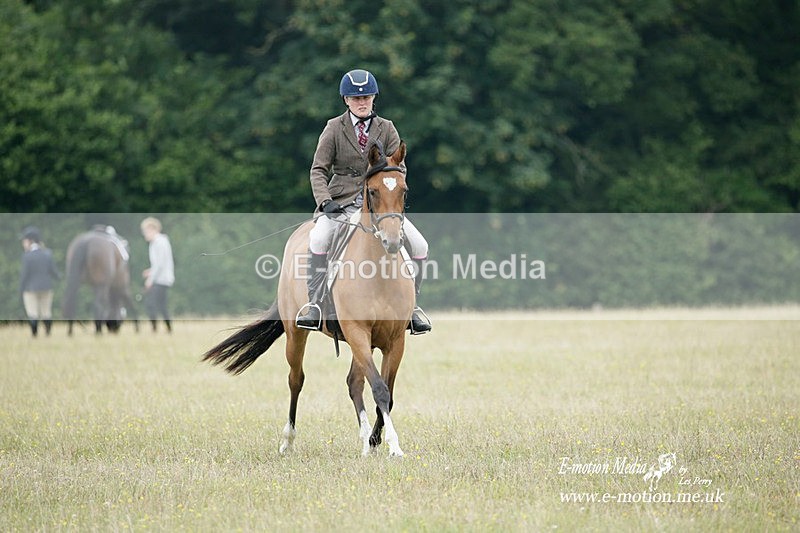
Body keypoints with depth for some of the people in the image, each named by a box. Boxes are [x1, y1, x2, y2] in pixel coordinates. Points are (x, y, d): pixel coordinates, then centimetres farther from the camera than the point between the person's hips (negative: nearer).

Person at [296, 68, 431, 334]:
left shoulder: (387, 129, 8)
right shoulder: (334, 128, 3)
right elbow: (318, 170, 0)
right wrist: (325, 201, -17)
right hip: (341, 202, -2)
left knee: (419, 245, -14)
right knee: (319, 238, -33)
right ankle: (314, 303, -24)